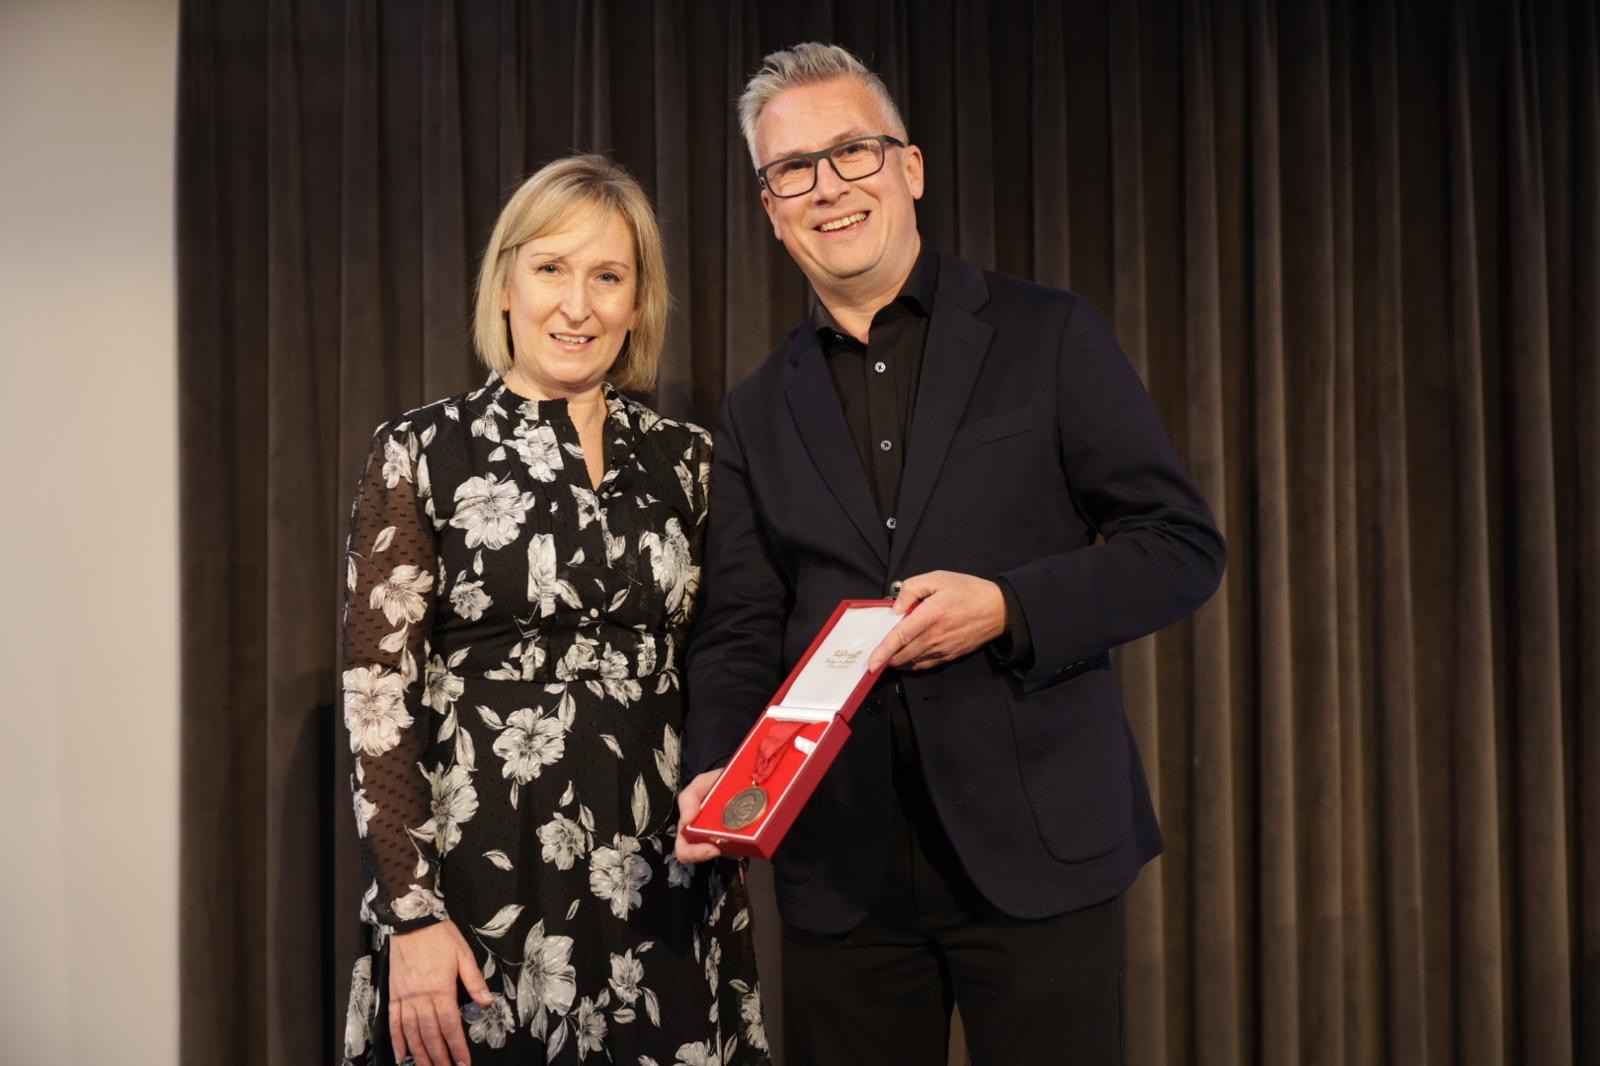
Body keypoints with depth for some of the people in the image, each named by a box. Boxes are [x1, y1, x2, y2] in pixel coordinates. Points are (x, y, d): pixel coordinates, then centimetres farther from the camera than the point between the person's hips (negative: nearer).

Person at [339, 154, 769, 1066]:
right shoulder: (422, 454, -3)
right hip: (483, 879, -3)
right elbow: (378, 694, -6)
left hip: (660, 885, 3)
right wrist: (413, 914, -12)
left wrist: (730, 823, 5)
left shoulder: (684, 460, 7)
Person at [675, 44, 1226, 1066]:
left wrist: (1006, 607, -15)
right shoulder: (758, 413, 12)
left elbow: (1185, 547, -1)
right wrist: (717, 772, -9)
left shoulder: (1050, 337, 2)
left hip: (1037, 841, -2)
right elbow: (740, 632, 10)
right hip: (841, 866, 3)